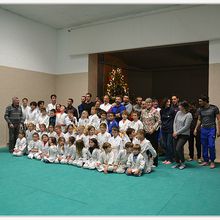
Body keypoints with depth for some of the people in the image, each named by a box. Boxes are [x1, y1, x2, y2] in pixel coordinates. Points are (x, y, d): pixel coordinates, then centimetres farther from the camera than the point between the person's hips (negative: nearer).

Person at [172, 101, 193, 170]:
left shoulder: (189, 115, -13)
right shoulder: (178, 113, 5)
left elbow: (186, 127, -16)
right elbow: (175, 122, 8)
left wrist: (177, 132, -13)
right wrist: (174, 131, -3)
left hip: (184, 135, -6)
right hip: (176, 134, 6)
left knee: (178, 148, -15)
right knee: (175, 149, 8)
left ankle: (183, 163, 6)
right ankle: (177, 163, 25)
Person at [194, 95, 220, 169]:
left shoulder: (214, 108, -6)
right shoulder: (200, 110, 6)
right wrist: (196, 129, 9)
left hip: (211, 129, -4)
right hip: (203, 129, 4)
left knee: (211, 146, -7)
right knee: (204, 146, 7)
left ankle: (212, 161, 9)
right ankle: (206, 161, 18)